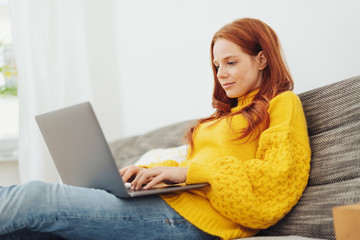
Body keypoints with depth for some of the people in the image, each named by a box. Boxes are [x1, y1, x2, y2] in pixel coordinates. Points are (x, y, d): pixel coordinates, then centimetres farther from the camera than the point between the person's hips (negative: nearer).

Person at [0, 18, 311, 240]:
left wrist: (188, 171, -12)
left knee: (37, 198, -20)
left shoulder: (283, 104, 7)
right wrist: (150, 170, 6)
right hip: (171, 200, 8)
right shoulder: (226, 113, 33)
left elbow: (278, 177, -9)